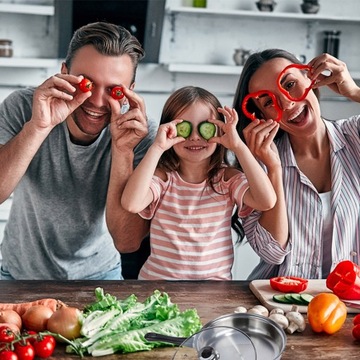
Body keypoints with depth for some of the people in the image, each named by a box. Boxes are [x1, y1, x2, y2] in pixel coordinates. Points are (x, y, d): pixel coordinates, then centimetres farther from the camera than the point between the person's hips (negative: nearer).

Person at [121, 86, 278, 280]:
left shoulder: (228, 178, 0)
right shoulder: (162, 177, -4)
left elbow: (267, 201, -18)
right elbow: (131, 204, -23)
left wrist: (238, 146, -17)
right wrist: (157, 148, -21)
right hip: (158, 279, -2)